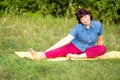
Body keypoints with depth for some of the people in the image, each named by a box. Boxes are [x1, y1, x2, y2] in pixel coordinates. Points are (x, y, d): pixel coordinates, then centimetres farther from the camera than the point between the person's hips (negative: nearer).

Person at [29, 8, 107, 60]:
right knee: (63, 50, -30)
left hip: (89, 49, 1)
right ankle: (41, 55, -55)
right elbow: (66, 40, -22)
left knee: (103, 48, -29)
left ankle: (77, 56, -39)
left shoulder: (98, 25, -12)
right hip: (76, 46, -1)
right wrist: (49, 49, -32)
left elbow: (100, 39, 5)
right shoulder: (78, 28, -15)